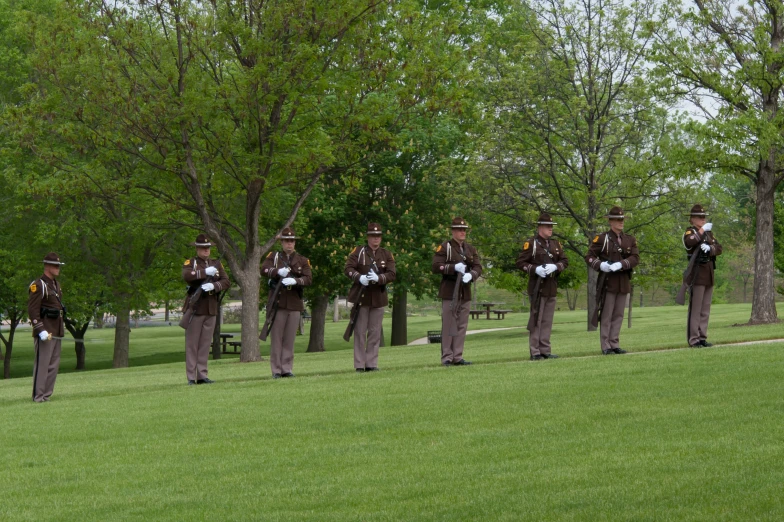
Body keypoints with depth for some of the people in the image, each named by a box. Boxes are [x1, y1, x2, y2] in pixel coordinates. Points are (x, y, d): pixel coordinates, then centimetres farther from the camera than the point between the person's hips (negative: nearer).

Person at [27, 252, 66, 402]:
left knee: (54, 365, 10)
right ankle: (38, 396, -5)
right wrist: (40, 331, -23)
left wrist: (62, 327, 18)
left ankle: (47, 395, 14)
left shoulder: (56, 284, 16)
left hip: (57, 331, 9)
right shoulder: (38, 285, -13)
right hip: (45, 332, -9)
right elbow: (32, 310, -18)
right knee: (42, 364, -8)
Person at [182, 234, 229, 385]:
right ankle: (191, 377, -3)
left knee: (205, 344, 5)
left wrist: (213, 286, -14)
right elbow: (186, 275, -19)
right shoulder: (190, 263, 2)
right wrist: (205, 272, -21)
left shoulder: (216, 264, 15)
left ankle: (202, 375, 9)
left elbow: (226, 281, 4)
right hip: (195, 307, -4)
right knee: (192, 344, -3)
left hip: (211, 308, 4)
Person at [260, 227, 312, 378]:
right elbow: (264, 270, -7)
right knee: (276, 338, -2)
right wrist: (278, 272, -24)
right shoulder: (274, 256, 9)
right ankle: (276, 370, 1)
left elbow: (308, 279, -1)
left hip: (294, 304, 2)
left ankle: (287, 368, 8)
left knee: (290, 339, 4)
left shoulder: (302, 260, 11)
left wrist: (295, 281, -20)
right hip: (277, 303, -2)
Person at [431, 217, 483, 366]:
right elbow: (436, 267, -9)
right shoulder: (445, 248, -1)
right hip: (449, 292, -5)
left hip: (465, 292, 5)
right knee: (448, 325, -5)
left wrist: (470, 275, -16)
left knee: (462, 326, 4)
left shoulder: (471, 249, 15)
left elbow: (478, 267, 6)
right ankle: (447, 357, -3)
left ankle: (458, 357, 7)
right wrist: (454, 267, -20)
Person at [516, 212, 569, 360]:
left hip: (552, 287, 6)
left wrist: (555, 267, -8)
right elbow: (520, 262, -6)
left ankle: (545, 350, 12)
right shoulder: (530, 244, -4)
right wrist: (535, 269, -20)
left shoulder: (555, 244, 15)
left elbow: (565, 261, 13)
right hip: (537, 287, -6)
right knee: (536, 320, -4)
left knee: (547, 321, 8)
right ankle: (535, 352, -2)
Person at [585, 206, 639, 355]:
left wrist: (621, 264, -18)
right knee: (606, 315, -3)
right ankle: (606, 346, -2)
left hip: (624, 282, 5)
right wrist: (600, 265, -21)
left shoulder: (630, 240, 12)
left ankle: (614, 344, 11)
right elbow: (589, 257, -2)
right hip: (608, 282, -4)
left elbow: (635, 258, -1)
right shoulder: (601, 239, 0)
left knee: (618, 315, 6)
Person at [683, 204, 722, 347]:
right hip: (697, 274, -7)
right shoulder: (690, 232, -3)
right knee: (695, 308, -8)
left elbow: (719, 249, 7)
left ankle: (702, 337, 13)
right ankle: (693, 339, -7)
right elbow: (689, 243, -27)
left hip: (709, 274, 7)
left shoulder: (709, 233, 17)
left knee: (705, 309, 9)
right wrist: (702, 230, -21)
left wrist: (710, 248, -13)